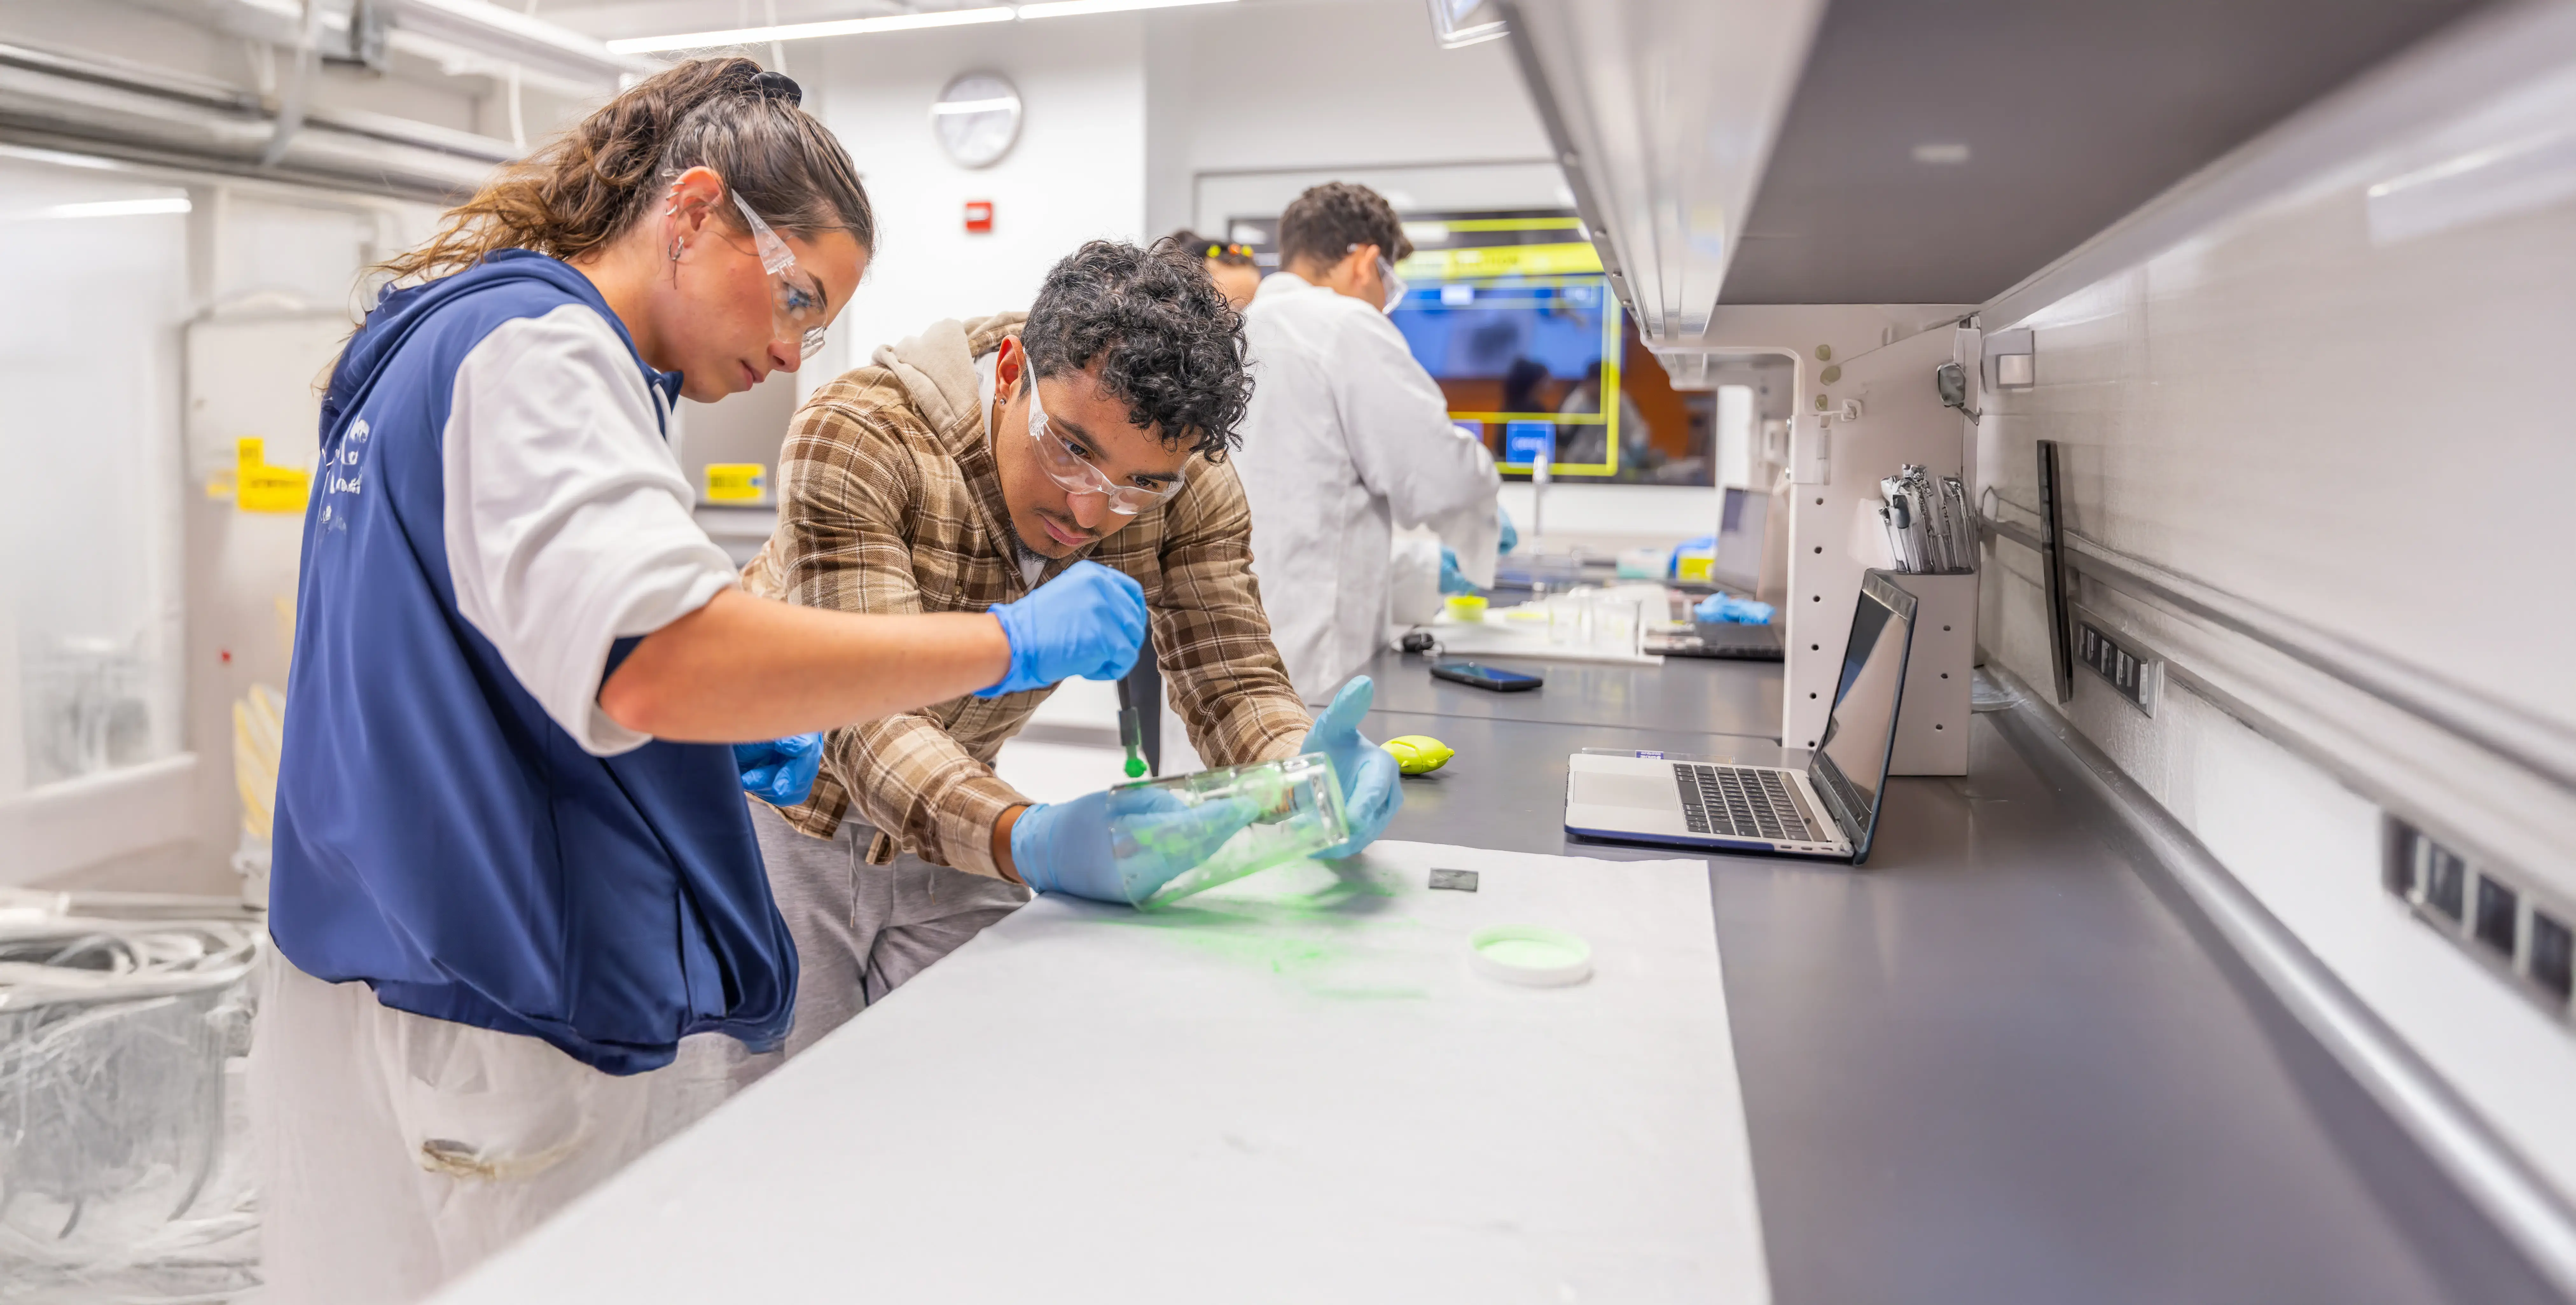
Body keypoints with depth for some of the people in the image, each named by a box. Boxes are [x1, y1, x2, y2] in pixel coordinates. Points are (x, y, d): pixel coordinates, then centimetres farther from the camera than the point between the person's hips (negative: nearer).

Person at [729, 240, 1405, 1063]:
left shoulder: (1189, 488, -16)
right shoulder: (855, 439, -29)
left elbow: (1233, 684, -17)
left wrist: (1306, 772, -41)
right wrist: (1022, 841, -55)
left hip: (950, 832, 3)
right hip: (778, 806, -3)